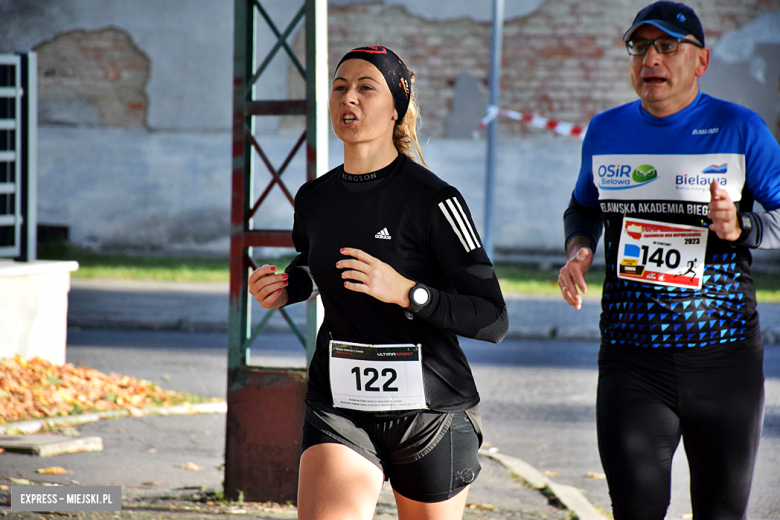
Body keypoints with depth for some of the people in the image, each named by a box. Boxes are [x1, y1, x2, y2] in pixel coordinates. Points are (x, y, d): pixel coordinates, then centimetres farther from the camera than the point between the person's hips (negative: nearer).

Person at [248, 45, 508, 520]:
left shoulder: (433, 201, -12)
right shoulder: (315, 199, 5)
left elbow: (493, 320, -14)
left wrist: (405, 292, -25)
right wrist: (285, 289, 8)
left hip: (429, 410, -3)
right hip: (338, 405, 3)